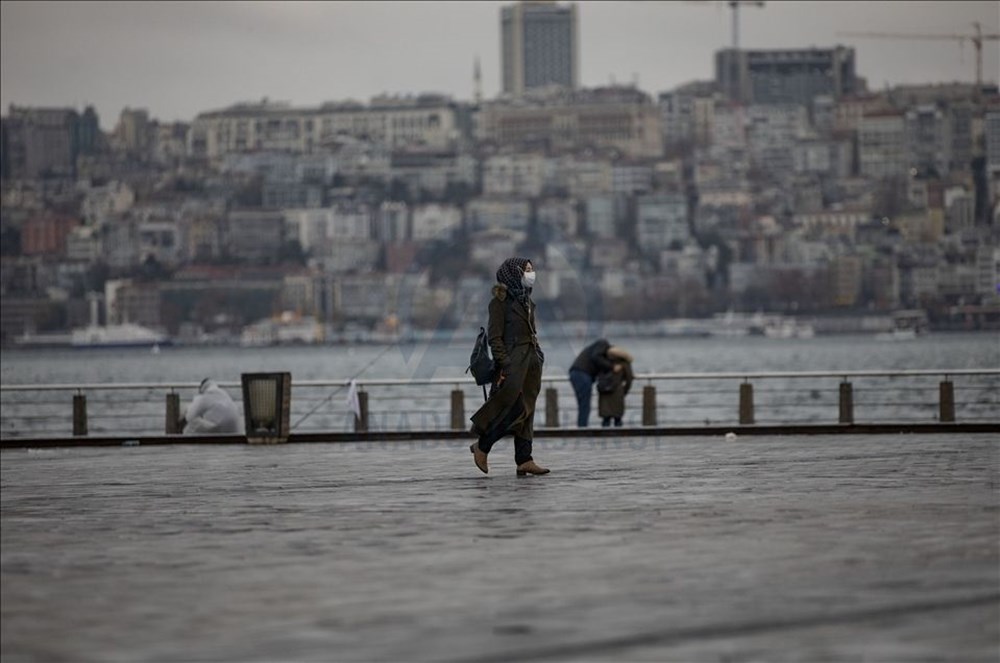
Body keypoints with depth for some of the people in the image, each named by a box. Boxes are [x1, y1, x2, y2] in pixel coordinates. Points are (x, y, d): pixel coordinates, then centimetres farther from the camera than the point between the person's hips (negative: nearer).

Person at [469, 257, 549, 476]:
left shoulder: (526, 300, 17)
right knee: (514, 408, -12)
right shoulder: (500, 301, -8)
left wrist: (538, 357, 15)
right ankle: (481, 446, 3)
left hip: (531, 360, 8)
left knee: (526, 412, 4)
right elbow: (495, 337, -12)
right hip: (513, 361, -8)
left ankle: (524, 460, 3)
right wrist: (504, 365, -19)